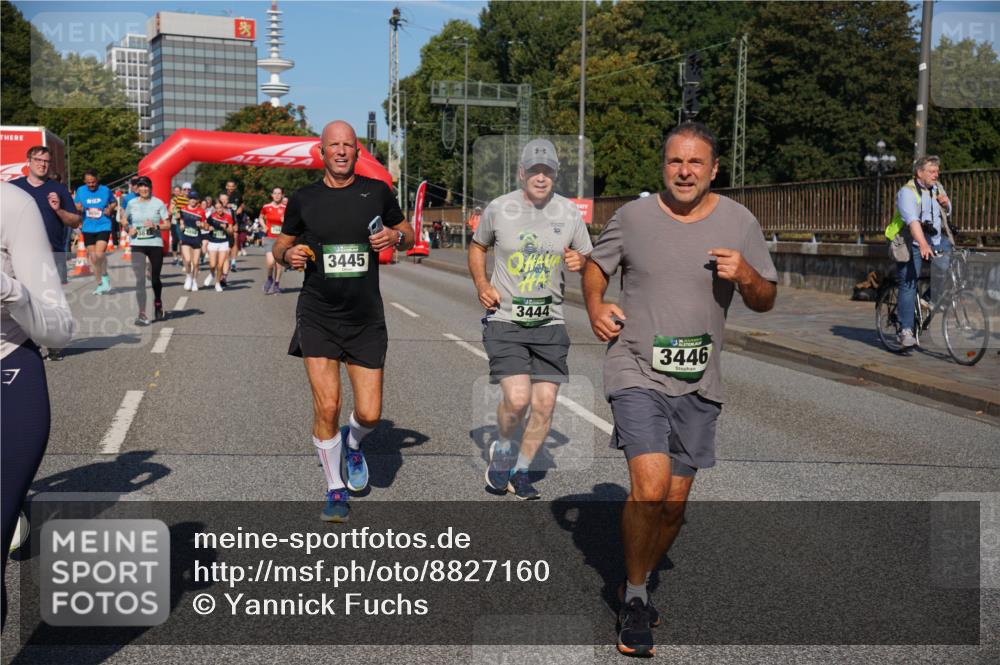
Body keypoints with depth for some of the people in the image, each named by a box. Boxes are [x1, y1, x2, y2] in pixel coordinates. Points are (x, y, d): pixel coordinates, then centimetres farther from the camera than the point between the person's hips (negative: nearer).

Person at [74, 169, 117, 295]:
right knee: (91, 256, 7)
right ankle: (100, 283, 22)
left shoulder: (105, 190, -3)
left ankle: (105, 276, 8)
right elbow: (76, 207, 10)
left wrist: (110, 209, -7)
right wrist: (78, 208, -14)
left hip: (103, 226, -3)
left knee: (99, 254, -20)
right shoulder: (80, 190, 2)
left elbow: (113, 202, 14)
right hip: (88, 228, 3)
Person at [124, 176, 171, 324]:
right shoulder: (132, 203, 6)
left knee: (155, 278, 11)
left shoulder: (158, 203, 1)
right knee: (140, 279, -11)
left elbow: (167, 224, 1)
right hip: (137, 245, 0)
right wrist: (129, 229, -2)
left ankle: (158, 303, 41)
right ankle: (142, 314, -13)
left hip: (155, 244, 0)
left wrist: (155, 226, -18)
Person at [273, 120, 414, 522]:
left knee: (370, 414, 0)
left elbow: (408, 234, 14)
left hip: (366, 318, 1)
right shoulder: (303, 200, 2)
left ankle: (353, 444, 38)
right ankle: (335, 492, 12)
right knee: (327, 406, -10)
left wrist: (395, 237, -9)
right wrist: (288, 255, -9)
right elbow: (281, 244, 15)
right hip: (317, 315, -1)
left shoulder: (377, 191, 4)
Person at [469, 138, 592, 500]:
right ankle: (502, 449, 15)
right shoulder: (498, 209, -1)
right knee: (517, 398, -18)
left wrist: (580, 262, -11)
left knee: (544, 404, 0)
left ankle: (520, 470, 23)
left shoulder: (569, 212, 3)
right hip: (505, 320, -2)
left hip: (549, 323, 3)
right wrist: (481, 284, -1)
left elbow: (589, 260, 14)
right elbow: (477, 247, 16)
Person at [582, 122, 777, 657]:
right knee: (650, 488, -18)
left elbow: (766, 301, 7)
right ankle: (634, 597, 5)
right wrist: (595, 307, -4)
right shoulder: (633, 216, -1)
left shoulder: (738, 222, 2)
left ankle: (639, 583, 36)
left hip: (698, 384, 3)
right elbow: (595, 266, 15)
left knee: (675, 502, 10)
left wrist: (747, 276, -14)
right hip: (637, 374, -3)